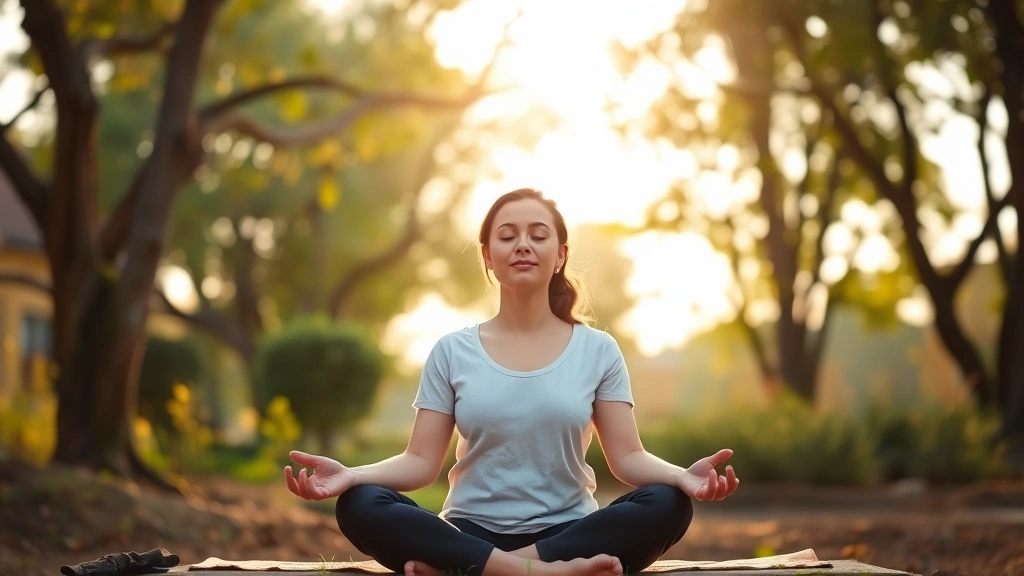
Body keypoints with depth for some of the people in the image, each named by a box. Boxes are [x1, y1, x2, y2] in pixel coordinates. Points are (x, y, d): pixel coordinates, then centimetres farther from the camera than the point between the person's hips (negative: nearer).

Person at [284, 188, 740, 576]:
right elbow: (421, 462, 2)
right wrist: (350, 474, -19)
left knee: (668, 504, -30)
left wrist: (682, 476, -23)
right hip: (471, 533, 0)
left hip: (567, 533, 1)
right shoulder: (452, 353, 8)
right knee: (359, 506, -27)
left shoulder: (598, 351, 7)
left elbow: (628, 457, 0)